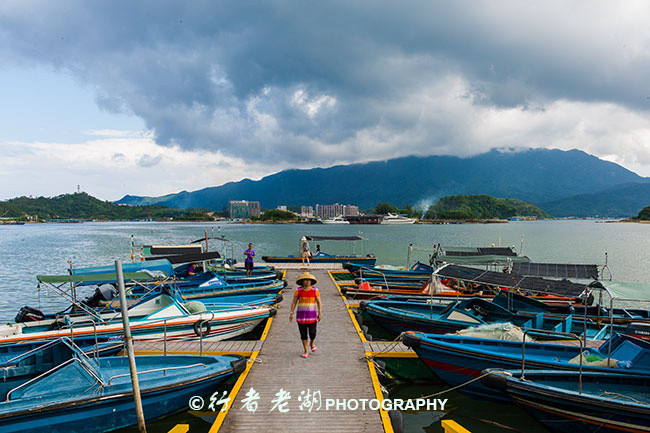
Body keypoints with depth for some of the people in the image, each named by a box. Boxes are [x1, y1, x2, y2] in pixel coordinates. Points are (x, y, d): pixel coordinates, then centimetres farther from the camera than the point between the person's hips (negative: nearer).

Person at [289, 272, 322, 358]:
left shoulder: (315, 290, -5)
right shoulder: (298, 290, -3)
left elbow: (319, 302, -3)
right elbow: (294, 302, 0)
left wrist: (319, 314, -9)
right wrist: (291, 313, -5)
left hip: (312, 314, 0)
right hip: (301, 314, 0)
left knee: (312, 333, 0)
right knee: (303, 333, 3)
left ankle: (312, 342, 33)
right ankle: (306, 351, 17)